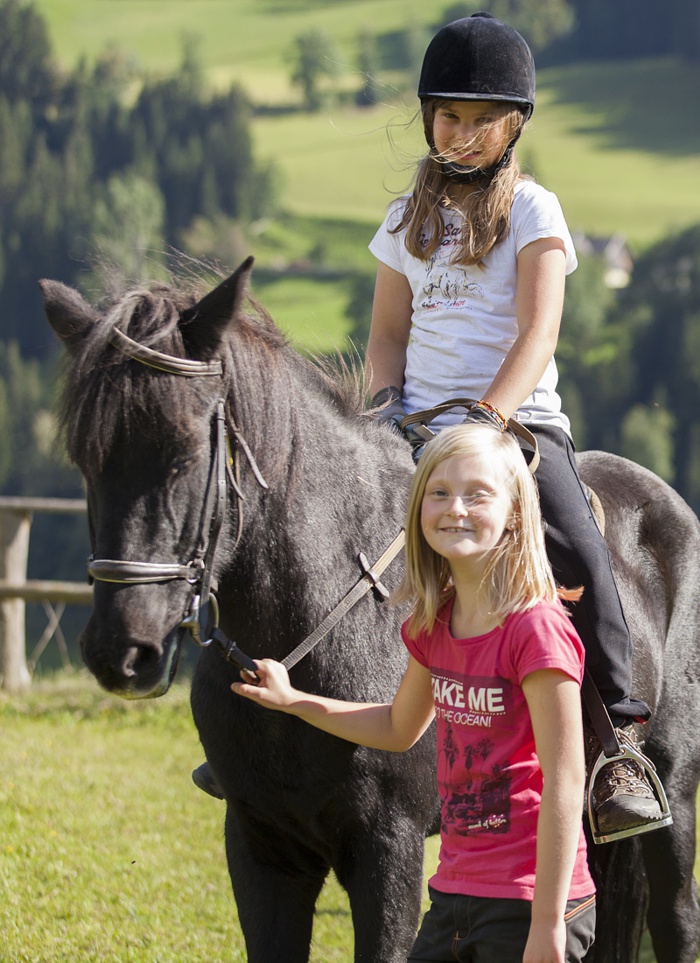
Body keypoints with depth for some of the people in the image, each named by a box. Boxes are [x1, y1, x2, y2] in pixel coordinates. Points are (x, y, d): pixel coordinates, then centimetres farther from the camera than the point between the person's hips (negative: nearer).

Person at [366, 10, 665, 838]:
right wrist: (387, 398, -5)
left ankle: (618, 748, -26)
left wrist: (487, 418, -25)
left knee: (581, 553, -30)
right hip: (419, 424, 4)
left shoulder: (532, 211, 1)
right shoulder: (409, 219, 14)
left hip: (519, 420, -4)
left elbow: (538, 331, -11)